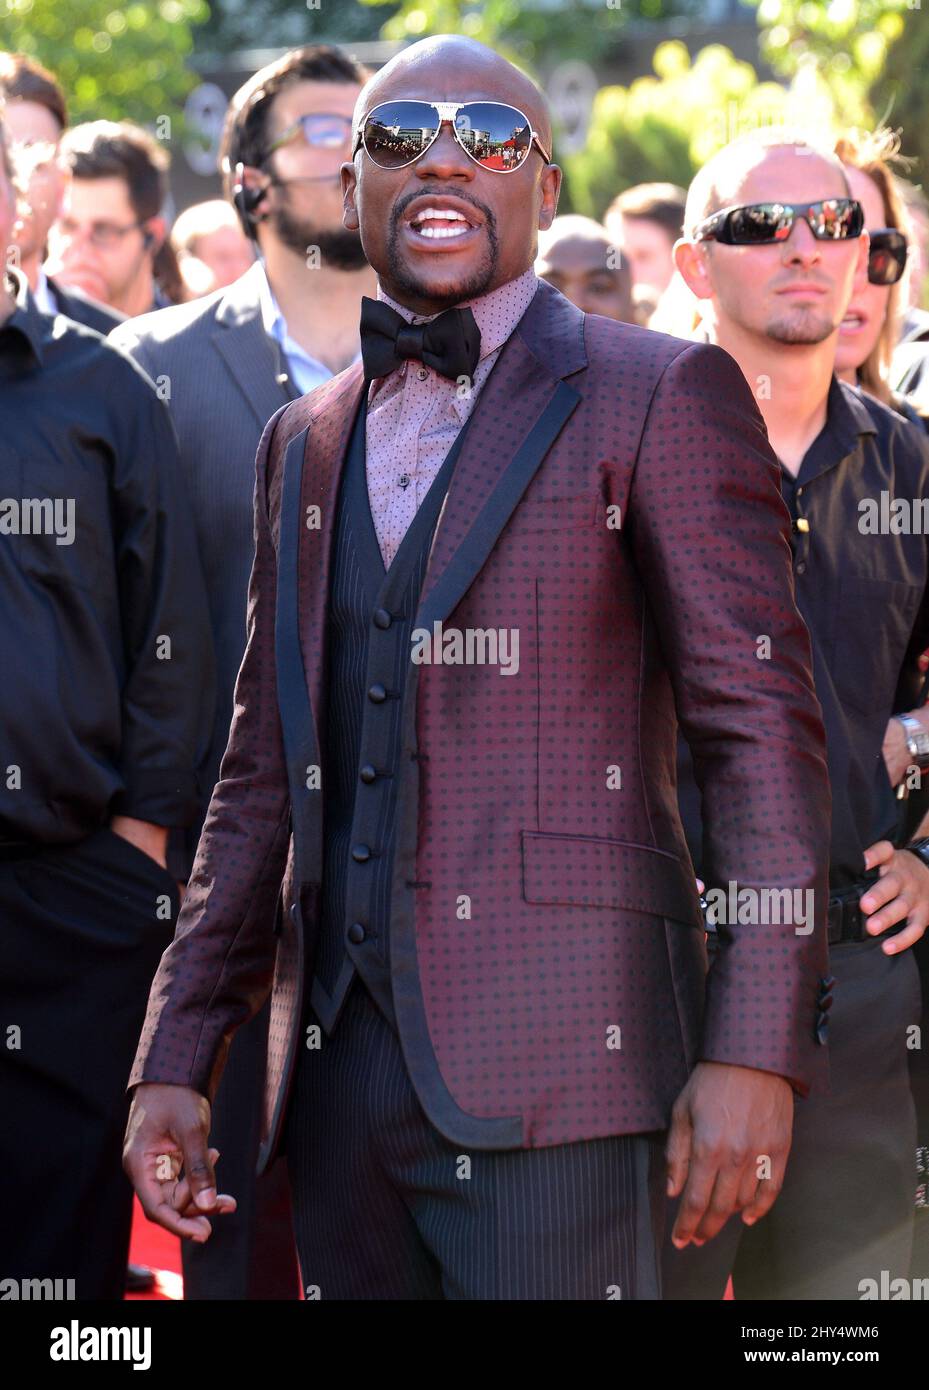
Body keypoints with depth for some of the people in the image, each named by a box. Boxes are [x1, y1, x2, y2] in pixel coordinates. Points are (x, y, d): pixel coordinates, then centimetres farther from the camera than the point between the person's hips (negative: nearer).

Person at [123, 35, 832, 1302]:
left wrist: (756, 1050, -14)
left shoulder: (660, 399, 0)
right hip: (342, 1064, 6)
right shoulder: (306, 442, 19)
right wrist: (176, 1057, 13)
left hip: (554, 1060, -5)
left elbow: (765, 730, -5)